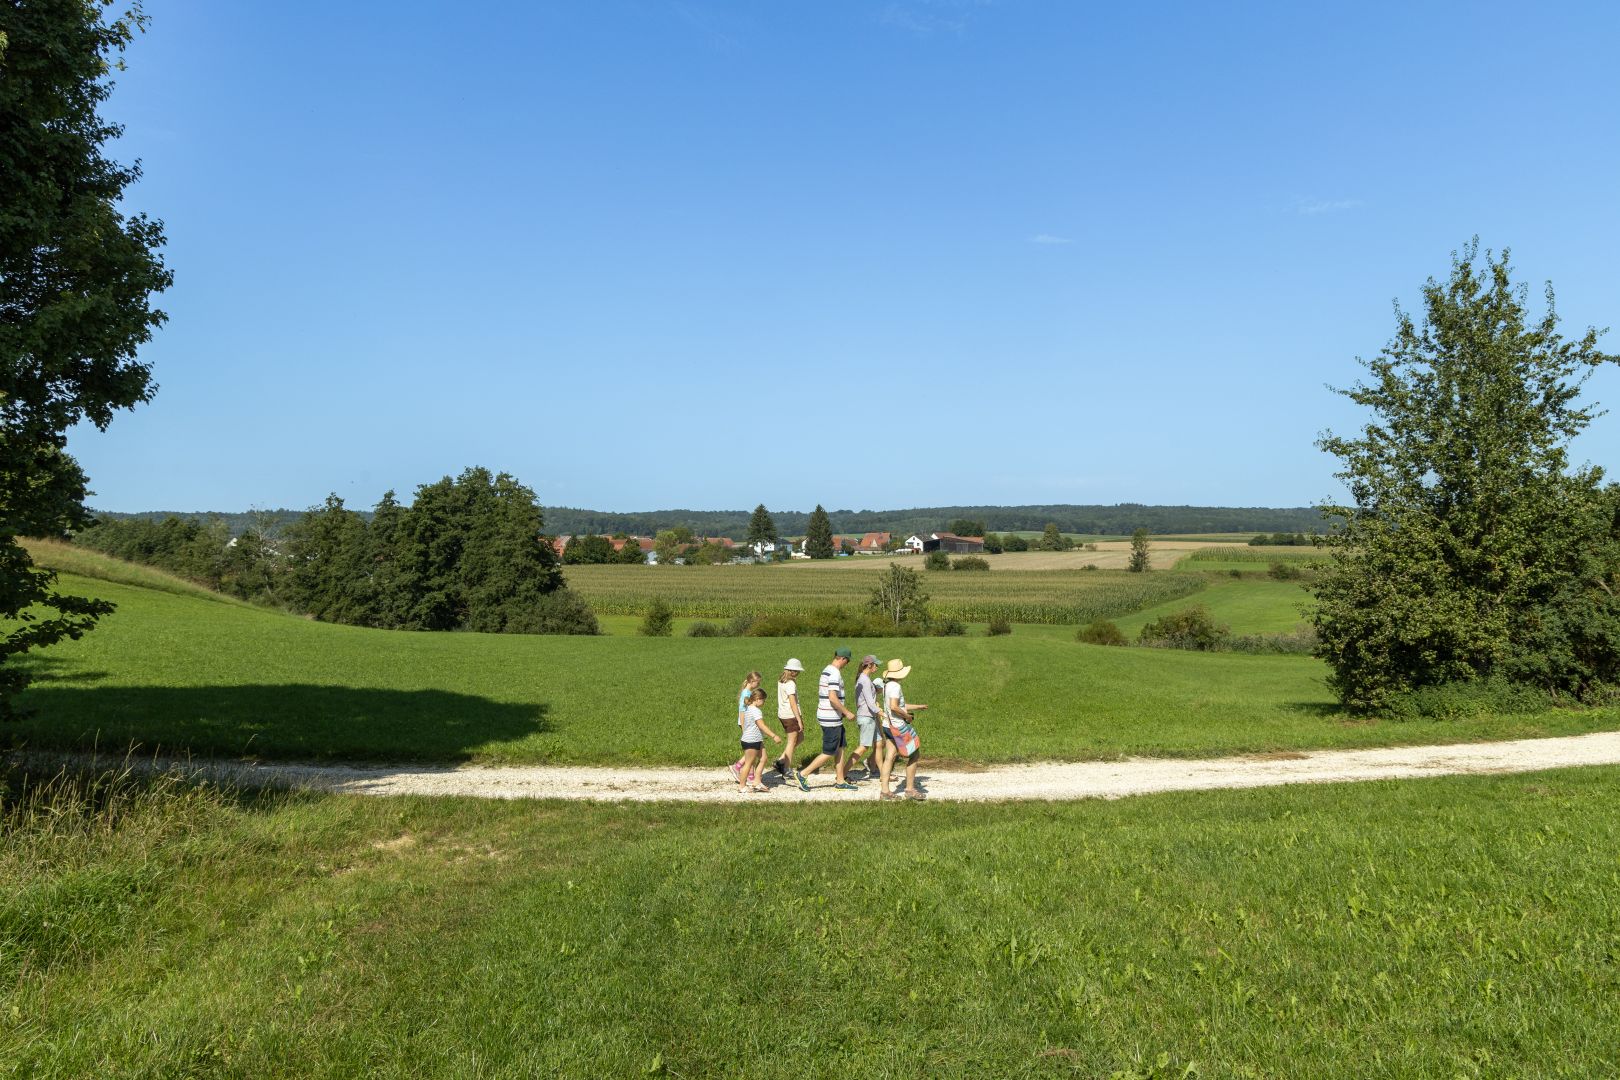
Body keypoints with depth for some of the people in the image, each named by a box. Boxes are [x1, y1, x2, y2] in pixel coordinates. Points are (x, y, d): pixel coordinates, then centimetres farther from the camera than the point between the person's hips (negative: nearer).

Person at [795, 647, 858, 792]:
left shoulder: (826, 670, 12)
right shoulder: (835, 673, -19)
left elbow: (820, 693, 20)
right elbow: (833, 698, -26)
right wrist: (847, 713, -16)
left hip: (829, 716, 10)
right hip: (831, 719, -10)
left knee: (840, 749, 14)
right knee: (829, 753, -2)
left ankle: (840, 781, 19)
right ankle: (803, 774, 2)